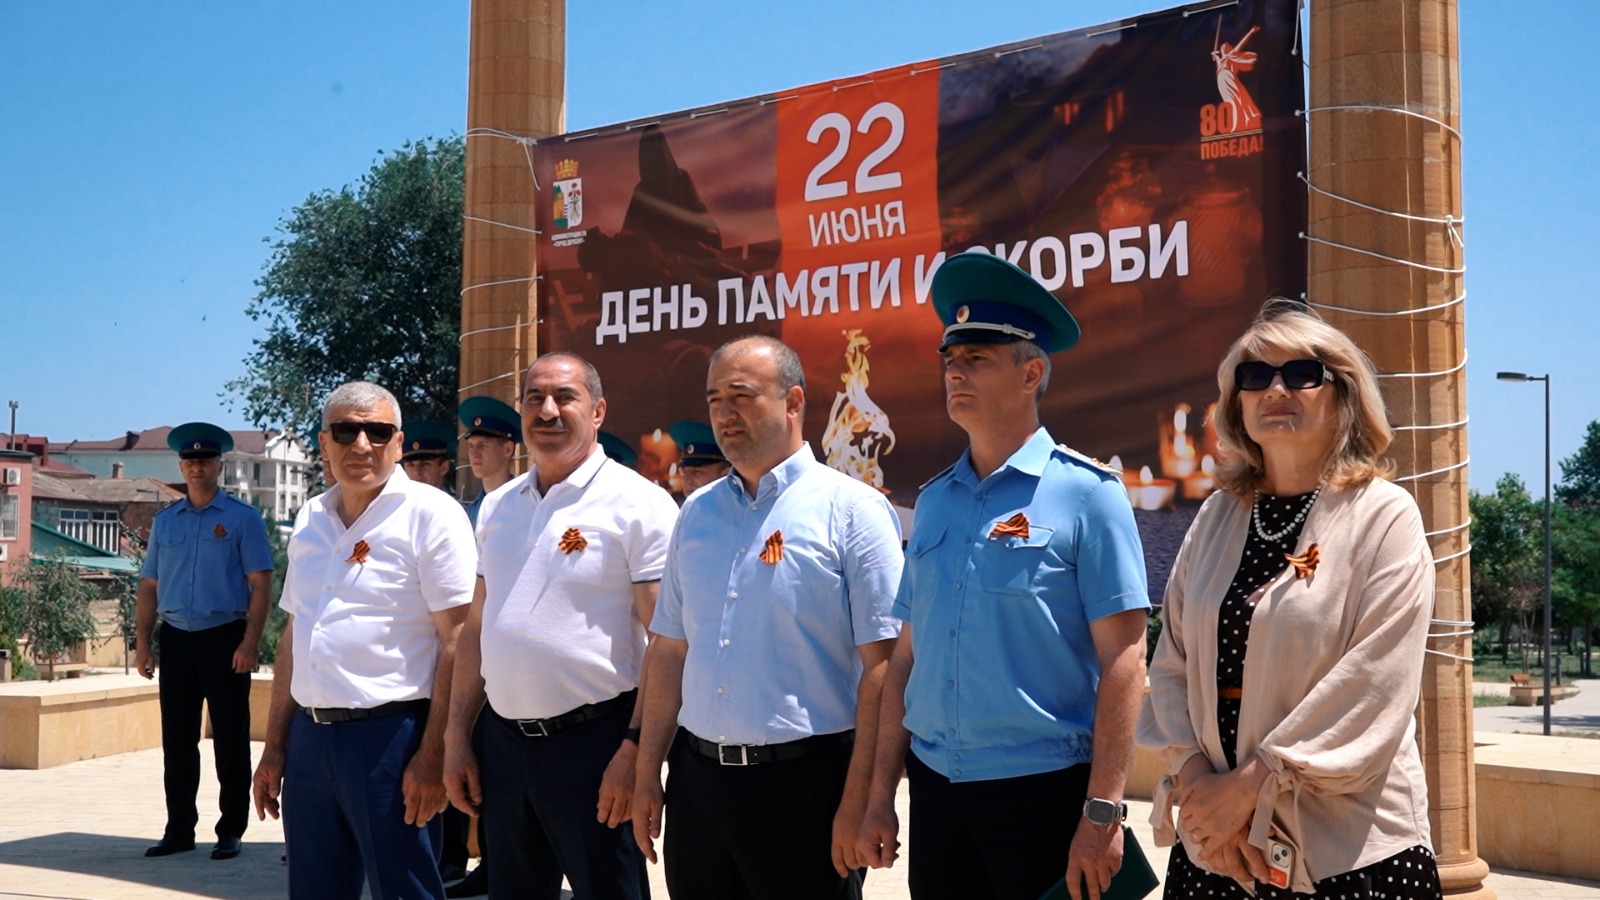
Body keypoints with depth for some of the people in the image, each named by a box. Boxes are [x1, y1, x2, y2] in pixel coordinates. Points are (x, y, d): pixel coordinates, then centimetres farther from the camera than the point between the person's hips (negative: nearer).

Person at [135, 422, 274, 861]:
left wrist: (249, 643, -15)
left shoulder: (242, 518, -1)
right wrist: (142, 643, 5)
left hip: (225, 638, -4)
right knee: (177, 738, 8)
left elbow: (260, 585, -6)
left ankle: (230, 831, 9)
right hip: (176, 639, 4)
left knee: (230, 739, 0)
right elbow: (149, 585, 14)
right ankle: (179, 829, 18)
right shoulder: (164, 521, 12)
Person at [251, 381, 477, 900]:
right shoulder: (310, 520, 12)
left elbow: (458, 640, -12)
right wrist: (274, 744, 16)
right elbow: (293, 635, 18)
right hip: (308, 736, 6)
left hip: (389, 736, -6)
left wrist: (433, 755, -17)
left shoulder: (430, 514, -8)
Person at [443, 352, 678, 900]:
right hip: (504, 738, 6)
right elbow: (475, 630, 15)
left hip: (593, 739, -6)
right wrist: (457, 737, 11)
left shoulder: (638, 504, -9)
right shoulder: (497, 506, 10)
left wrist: (634, 750, -18)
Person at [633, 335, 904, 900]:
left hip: (805, 785, -5)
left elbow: (882, 665, -12)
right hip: (697, 780, 5)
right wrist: (647, 774, 10)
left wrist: (859, 803, -15)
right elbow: (670, 650, 14)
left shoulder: (851, 510, -8)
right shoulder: (697, 513, 10)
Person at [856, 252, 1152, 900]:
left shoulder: (1085, 493, -7)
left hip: (1044, 794, -5)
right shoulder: (934, 501, 9)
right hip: (935, 791, 5)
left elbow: (1122, 662, -11)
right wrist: (881, 797, 9)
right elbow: (907, 657, 12)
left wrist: (1102, 812, -16)